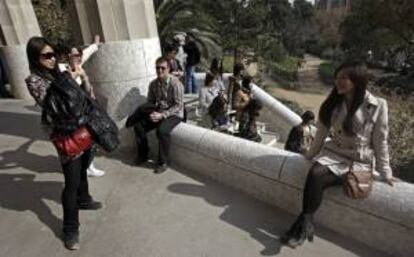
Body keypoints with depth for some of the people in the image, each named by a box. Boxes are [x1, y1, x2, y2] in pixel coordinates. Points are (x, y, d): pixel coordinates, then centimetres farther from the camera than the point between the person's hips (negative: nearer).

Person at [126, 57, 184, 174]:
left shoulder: (175, 83, -16)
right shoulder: (153, 84, 2)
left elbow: (178, 105, -18)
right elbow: (150, 102, 9)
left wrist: (162, 115, -24)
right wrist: (152, 113, -13)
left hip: (174, 114, -6)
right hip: (158, 113, 6)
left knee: (162, 130, -33)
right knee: (138, 126, -9)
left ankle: (163, 162, -14)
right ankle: (143, 155, 10)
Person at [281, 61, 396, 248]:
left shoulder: (377, 106, -10)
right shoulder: (334, 103, 3)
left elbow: (380, 142, -4)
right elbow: (321, 132, 9)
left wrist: (385, 173, 2)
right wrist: (310, 155, 14)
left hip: (358, 162, -4)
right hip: (333, 153, 4)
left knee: (316, 181, -26)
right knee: (314, 174, -28)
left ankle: (304, 224, -10)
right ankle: (306, 224, -16)